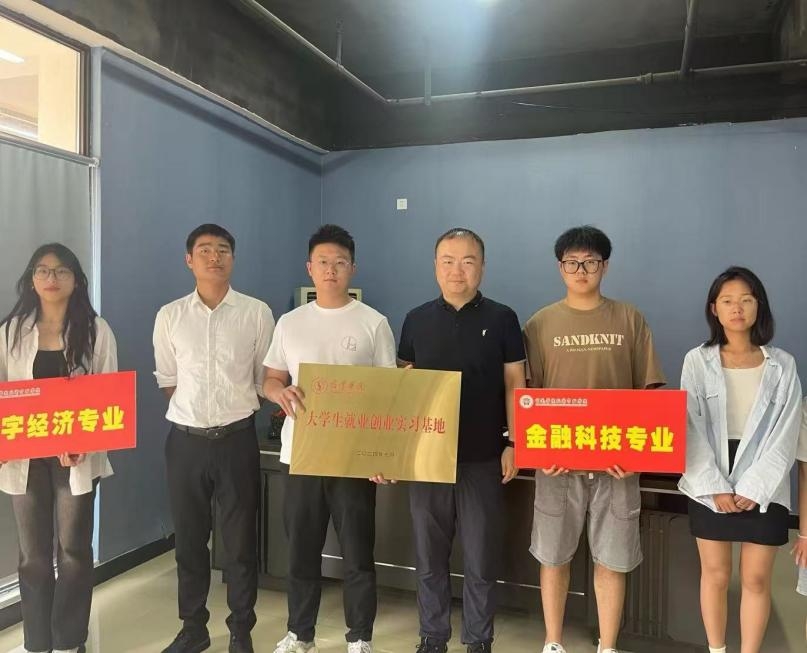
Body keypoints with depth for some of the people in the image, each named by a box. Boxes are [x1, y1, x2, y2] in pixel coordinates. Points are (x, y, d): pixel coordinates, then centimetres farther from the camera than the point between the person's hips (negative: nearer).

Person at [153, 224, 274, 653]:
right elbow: (167, 381, 9)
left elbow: (266, 381, 3)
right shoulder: (169, 316, 2)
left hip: (237, 438, -2)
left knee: (240, 539, 8)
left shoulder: (256, 313, -3)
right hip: (185, 439, 2)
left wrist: (233, 412, 4)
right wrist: (195, 413, 4)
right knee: (189, 538, 14)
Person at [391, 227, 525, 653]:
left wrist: (512, 444, -7)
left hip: (482, 458, -2)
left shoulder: (501, 319, 0)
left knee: (481, 560, 9)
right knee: (429, 558, 12)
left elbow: (515, 385, 1)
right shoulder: (416, 320, 5)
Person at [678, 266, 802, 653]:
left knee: (756, 580, 8)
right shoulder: (697, 361, -2)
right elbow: (690, 429, -6)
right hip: (710, 487, 0)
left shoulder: (782, 365, 0)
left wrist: (754, 489, -12)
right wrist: (715, 487, -13)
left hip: (764, 489, 0)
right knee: (715, 575, 11)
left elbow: (785, 435, -4)